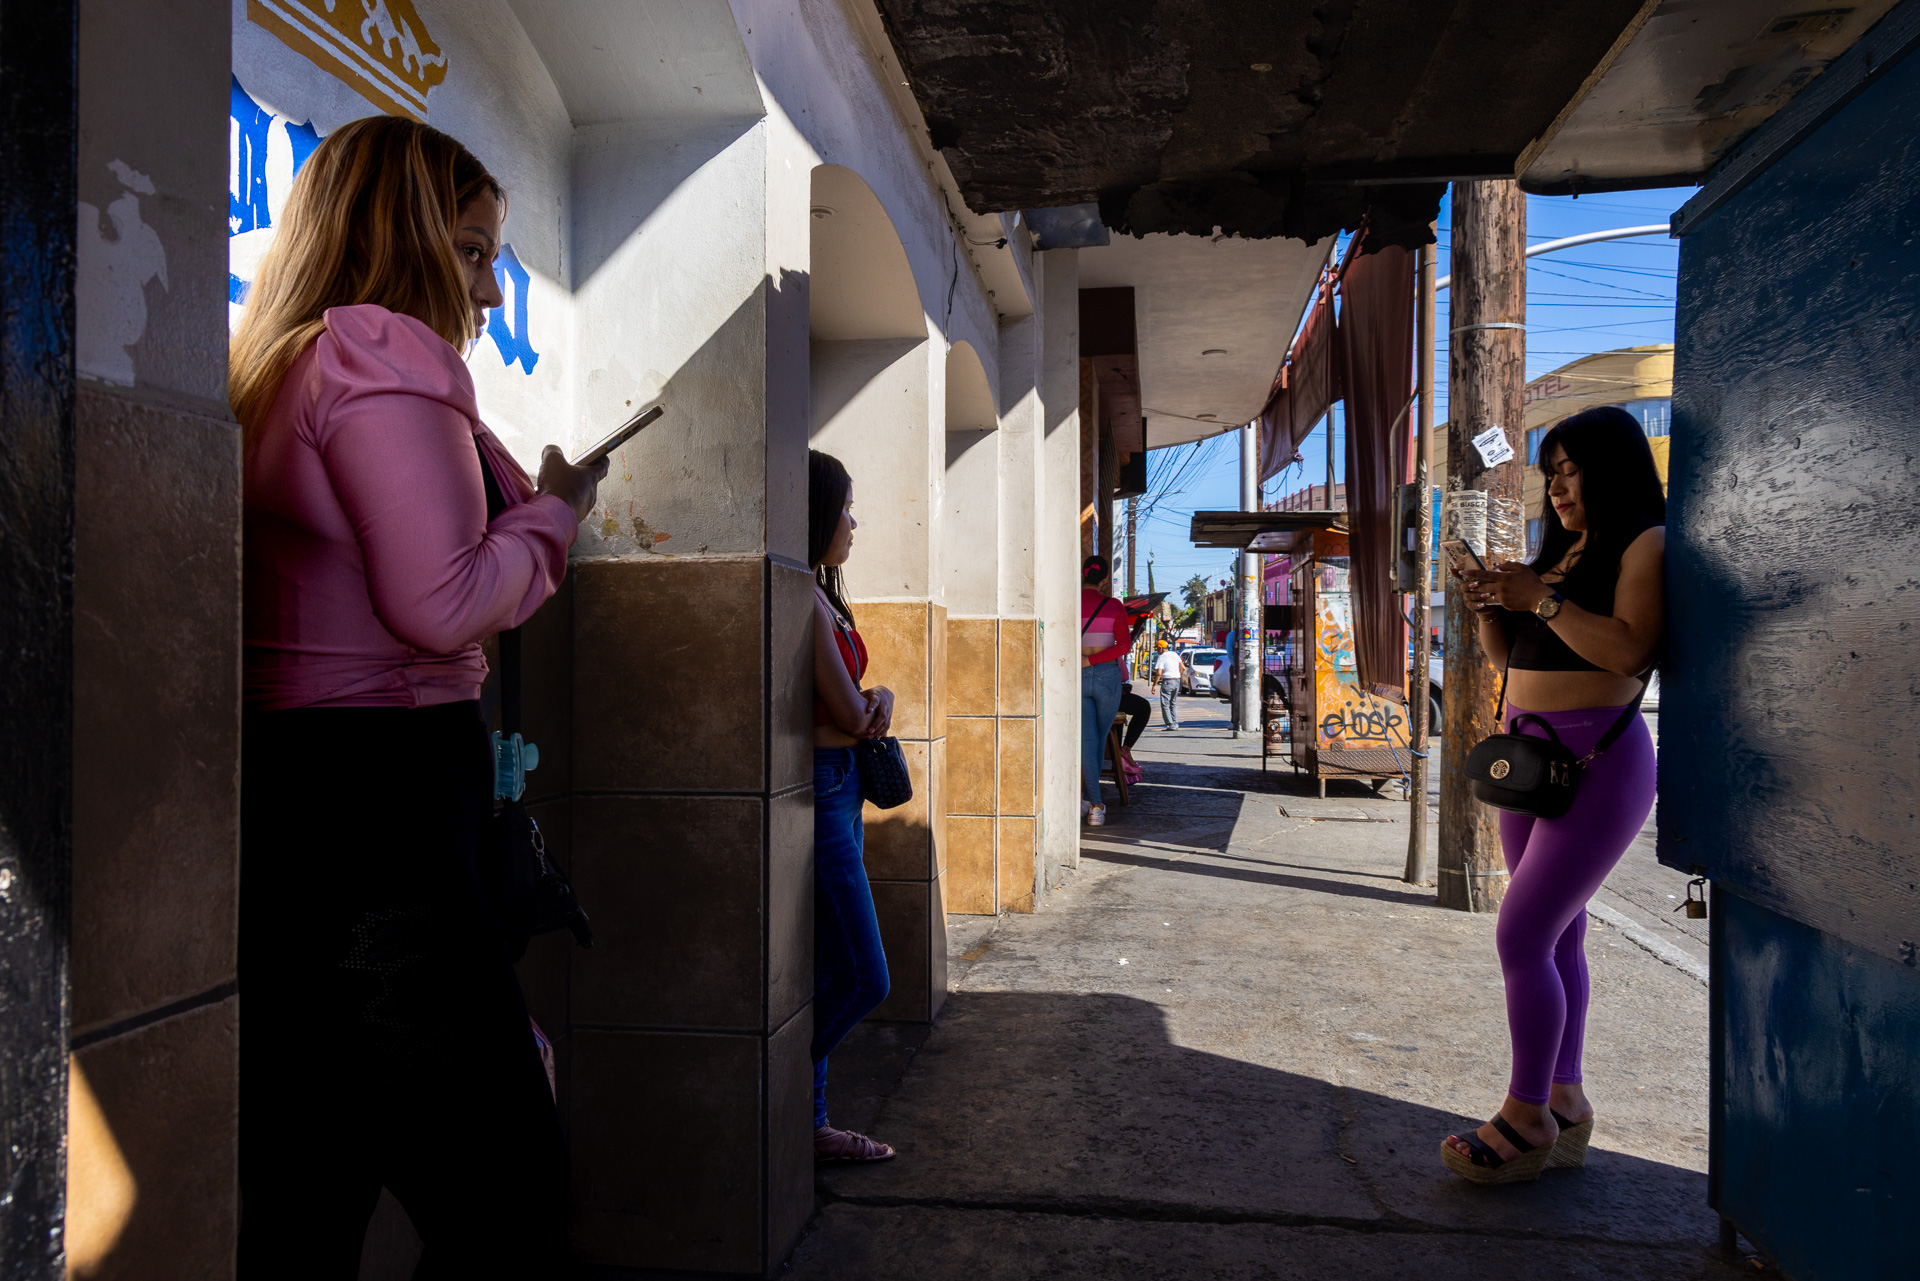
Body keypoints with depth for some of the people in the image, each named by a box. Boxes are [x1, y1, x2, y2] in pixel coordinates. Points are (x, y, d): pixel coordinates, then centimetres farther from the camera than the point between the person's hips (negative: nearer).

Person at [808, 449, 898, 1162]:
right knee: (859, 979, -4)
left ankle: (805, 1121, 23)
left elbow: (853, 713, 17)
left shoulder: (821, 595, 14)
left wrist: (879, 697, -6)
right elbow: (847, 719, -17)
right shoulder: (805, 602, -18)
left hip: (837, 791, 10)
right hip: (818, 790, -10)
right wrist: (867, 706, 6)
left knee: (834, 978, 14)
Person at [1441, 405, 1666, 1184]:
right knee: (1558, 938, 9)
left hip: (1595, 761, -8)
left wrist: (1539, 598, -19)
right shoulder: (1558, 551, 17)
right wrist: (1491, 604, 2)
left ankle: (1527, 1118, 0)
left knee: (1522, 937, -11)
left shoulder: (1646, 544, -6)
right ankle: (1564, 1102, 17)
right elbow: (1506, 654, 19)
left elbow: (1629, 650, -20)